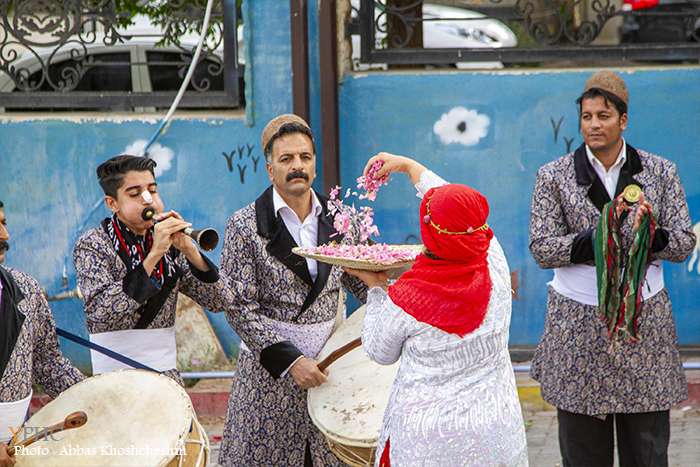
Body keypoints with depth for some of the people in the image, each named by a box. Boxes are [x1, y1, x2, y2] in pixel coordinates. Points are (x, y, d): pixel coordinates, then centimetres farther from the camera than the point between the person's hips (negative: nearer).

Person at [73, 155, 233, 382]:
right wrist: (154, 255, -25)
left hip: (167, 374, 4)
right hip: (116, 379, -4)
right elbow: (101, 312, -22)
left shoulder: (170, 244, 7)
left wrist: (188, 250, -14)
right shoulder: (91, 246, -6)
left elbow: (221, 301, 0)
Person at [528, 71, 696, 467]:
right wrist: (597, 235, -20)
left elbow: (685, 243, 1)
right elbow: (542, 249, -6)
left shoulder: (661, 172, 4)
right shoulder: (554, 177, 1)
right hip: (578, 326, -1)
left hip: (645, 322, 1)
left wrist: (648, 232, -20)